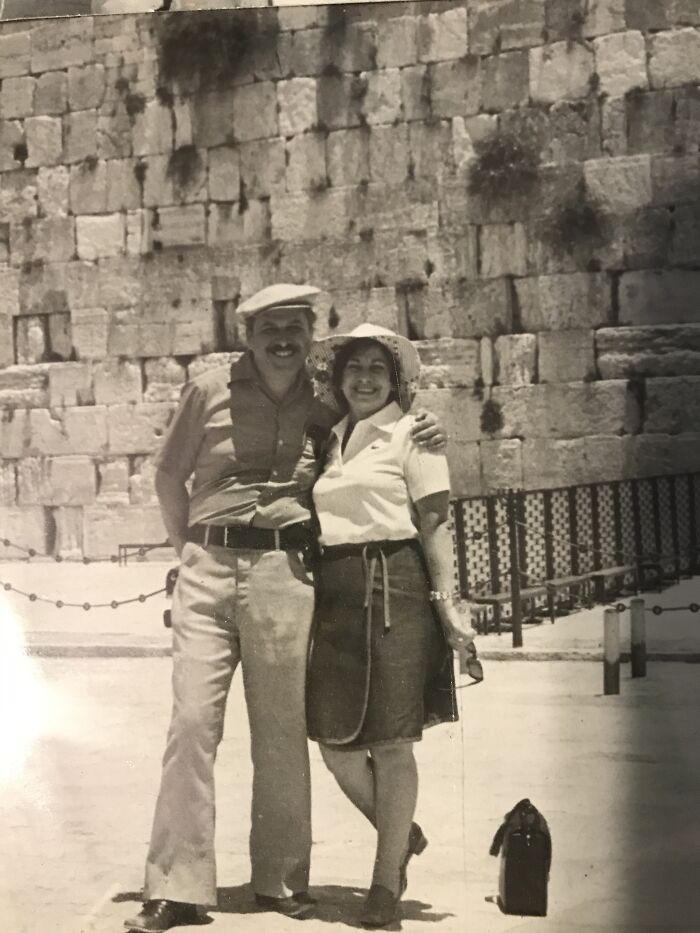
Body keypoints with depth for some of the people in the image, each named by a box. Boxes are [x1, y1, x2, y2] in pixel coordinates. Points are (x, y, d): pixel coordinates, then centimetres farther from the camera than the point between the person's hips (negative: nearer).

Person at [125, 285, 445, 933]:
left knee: (281, 728, 4)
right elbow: (169, 475, 16)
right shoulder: (209, 392, 7)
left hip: (284, 572, 1)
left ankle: (281, 879, 16)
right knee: (192, 720, -8)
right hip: (208, 567, -1)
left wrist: (422, 438, 7)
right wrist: (191, 550, 11)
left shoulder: (324, 408, 12)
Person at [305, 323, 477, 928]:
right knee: (334, 740, 5)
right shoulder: (332, 440, 18)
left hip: (394, 589, -6)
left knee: (391, 742, -1)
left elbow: (434, 523, -5)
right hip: (336, 596, 6)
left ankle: (387, 881, 11)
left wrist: (447, 601, -12)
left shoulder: (410, 434, 1)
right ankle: (403, 834, 29)